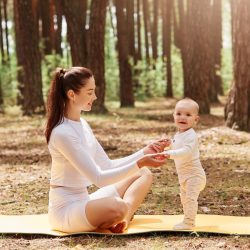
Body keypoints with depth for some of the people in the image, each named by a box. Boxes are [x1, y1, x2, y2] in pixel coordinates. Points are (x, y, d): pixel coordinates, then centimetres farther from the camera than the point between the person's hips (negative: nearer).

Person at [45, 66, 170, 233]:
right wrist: (140, 163, -26)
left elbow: (108, 166, 10)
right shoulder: (63, 133, -21)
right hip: (66, 209, -10)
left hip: (83, 201, 10)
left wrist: (144, 152, 0)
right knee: (117, 207, -40)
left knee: (144, 175, 9)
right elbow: (98, 178, -23)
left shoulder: (82, 124, 9)